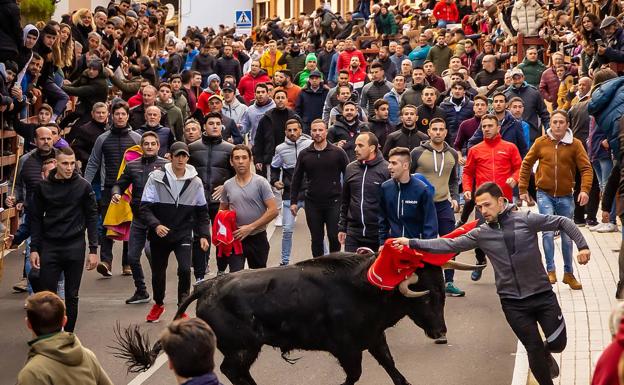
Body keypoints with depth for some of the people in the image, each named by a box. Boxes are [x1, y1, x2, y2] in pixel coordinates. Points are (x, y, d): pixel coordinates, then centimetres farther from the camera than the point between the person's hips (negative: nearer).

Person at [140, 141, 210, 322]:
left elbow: (202, 212, 8)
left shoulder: (195, 182, -2)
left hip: (183, 235, 0)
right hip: (159, 235, 0)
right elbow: (145, 208, -9)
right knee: (158, 272, 14)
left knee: (185, 269, -18)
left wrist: (204, 235, 0)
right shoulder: (156, 178, -10)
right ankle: (158, 304, 41)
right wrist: (156, 225, -24)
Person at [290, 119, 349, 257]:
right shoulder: (304, 154, 6)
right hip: (312, 203, 2)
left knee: (334, 238, -3)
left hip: (334, 202, -2)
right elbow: (296, 179, 11)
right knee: (316, 239, 8)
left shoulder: (338, 152, -1)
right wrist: (293, 201, 6)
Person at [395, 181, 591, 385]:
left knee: (558, 343, 4)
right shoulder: (481, 233, -1)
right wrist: (412, 243, -5)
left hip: (542, 294, -1)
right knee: (534, 349, 1)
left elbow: (562, 223, -2)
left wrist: (582, 246, -12)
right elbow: (450, 244, 0)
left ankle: (546, 354, 40)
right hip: (513, 302, 1)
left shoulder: (526, 219, -8)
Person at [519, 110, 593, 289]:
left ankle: (569, 273, 24)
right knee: (548, 232, -16)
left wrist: (585, 189, -23)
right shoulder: (541, 142, -3)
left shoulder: (575, 144, -5)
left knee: (567, 236, 11)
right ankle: (550, 270, -7)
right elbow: (526, 164, 6)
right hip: (545, 195, -1)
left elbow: (586, 168, -8)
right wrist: (523, 189, 5)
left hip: (565, 196, 1)